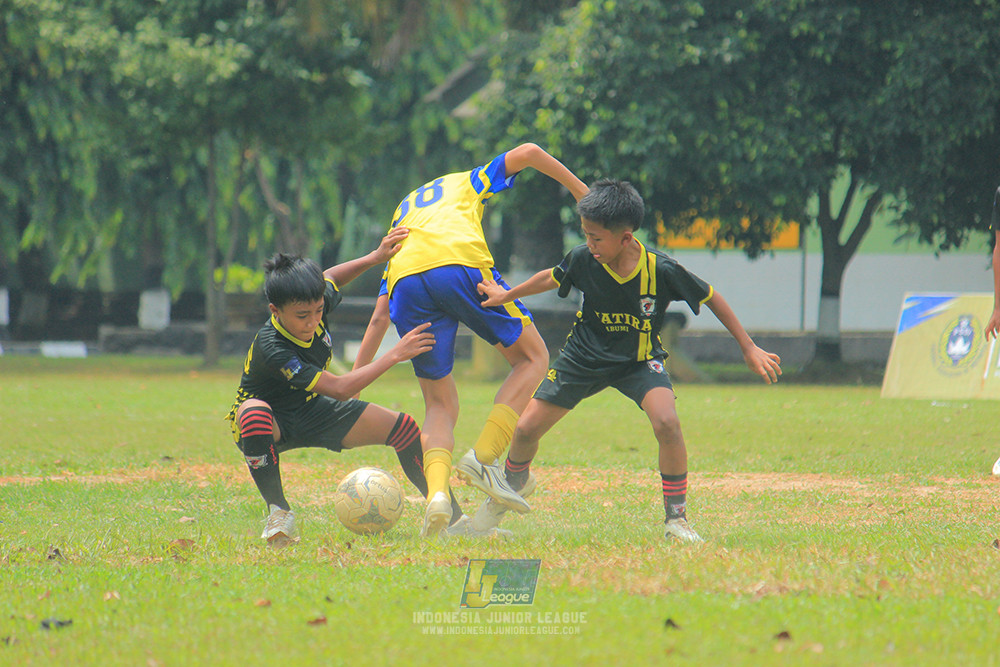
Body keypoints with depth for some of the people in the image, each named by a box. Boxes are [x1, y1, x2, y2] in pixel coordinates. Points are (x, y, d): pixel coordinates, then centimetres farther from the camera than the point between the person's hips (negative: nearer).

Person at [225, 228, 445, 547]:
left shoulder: (316, 304, -18)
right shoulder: (271, 348, -38)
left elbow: (330, 278, 11)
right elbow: (339, 389, -39)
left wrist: (375, 257, -6)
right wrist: (395, 355, -40)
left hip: (310, 410, 7)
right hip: (272, 424, -7)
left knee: (403, 427, -5)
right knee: (255, 413, -44)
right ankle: (278, 510, -28)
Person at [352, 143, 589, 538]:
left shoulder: (401, 214, 39)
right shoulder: (469, 181, 36)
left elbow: (379, 317, 32)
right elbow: (528, 153, 18)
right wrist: (579, 190, 29)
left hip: (406, 281, 3)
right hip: (462, 264, -3)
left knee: (440, 406, 13)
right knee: (532, 358, 16)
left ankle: (436, 494, -14)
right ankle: (483, 457, -5)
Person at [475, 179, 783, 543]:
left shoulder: (661, 269, -27)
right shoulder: (583, 260, -20)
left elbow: (710, 298, -12)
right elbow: (551, 278, 3)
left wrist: (749, 349, -8)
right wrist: (506, 295, 17)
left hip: (640, 360, -2)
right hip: (585, 356, 2)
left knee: (667, 422, -29)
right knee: (526, 429, -1)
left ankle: (676, 518, -13)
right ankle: (514, 482, 35)